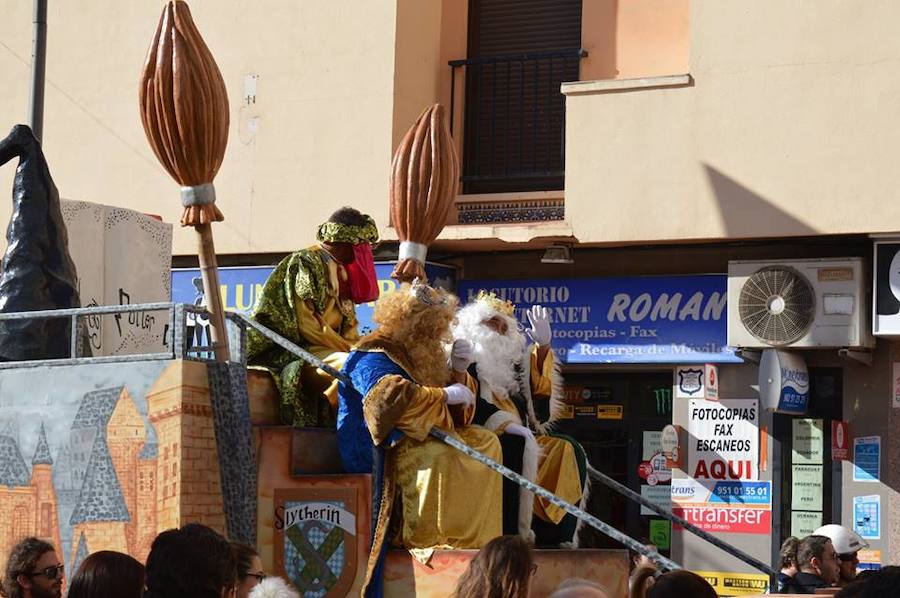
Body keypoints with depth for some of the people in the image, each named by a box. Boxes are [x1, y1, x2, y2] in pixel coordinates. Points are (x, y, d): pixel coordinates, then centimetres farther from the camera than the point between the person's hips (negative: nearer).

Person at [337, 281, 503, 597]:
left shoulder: (420, 353, 17)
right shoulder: (374, 355, -12)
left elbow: (453, 417, 24)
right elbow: (391, 396, -35)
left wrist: (458, 372, 6)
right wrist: (446, 394, -25)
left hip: (416, 440, 9)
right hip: (382, 452, -9)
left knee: (485, 442, 1)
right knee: (438, 458, -35)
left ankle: (478, 540, -2)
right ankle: (425, 541, -26)